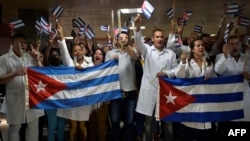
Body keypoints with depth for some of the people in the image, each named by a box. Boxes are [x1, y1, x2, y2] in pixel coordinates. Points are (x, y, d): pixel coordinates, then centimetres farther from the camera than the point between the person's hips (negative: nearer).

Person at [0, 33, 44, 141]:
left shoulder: (30, 57, 10)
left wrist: (37, 60, -4)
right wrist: (15, 74, -19)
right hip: (15, 99, -3)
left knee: (34, 125, 11)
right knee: (14, 127, 8)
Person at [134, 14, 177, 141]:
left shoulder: (171, 53, 7)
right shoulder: (147, 50, 3)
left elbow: (175, 70, 7)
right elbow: (138, 41, -16)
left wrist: (166, 73, -14)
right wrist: (138, 27, -34)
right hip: (149, 90, -1)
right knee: (149, 120, 10)